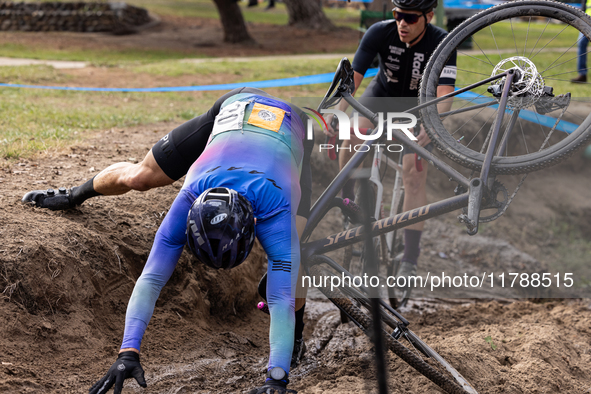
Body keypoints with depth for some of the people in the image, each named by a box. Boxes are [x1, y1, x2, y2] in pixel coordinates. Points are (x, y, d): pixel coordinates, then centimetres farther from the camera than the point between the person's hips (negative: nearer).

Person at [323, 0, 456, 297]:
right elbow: (352, 77, -29)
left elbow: (444, 93, -38)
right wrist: (336, 112, -45)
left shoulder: (441, 43, -29)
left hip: (419, 107, -2)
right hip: (383, 95, 2)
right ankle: (346, 202, -6)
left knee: (414, 175, -15)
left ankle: (410, 259, -9)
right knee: (353, 132, -29)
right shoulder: (380, 33, -25)